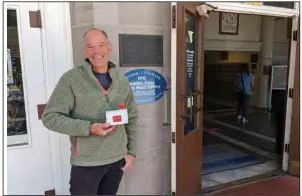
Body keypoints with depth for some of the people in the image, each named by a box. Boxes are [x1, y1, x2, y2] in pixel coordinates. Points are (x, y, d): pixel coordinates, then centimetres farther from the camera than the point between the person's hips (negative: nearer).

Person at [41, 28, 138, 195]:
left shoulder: (122, 81, 2)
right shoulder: (71, 79, -11)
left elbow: (131, 118, 8)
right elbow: (50, 117, -11)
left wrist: (131, 151, 5)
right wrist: (88, 128, -22)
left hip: (118, 160, 4)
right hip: (85, 163, -4)